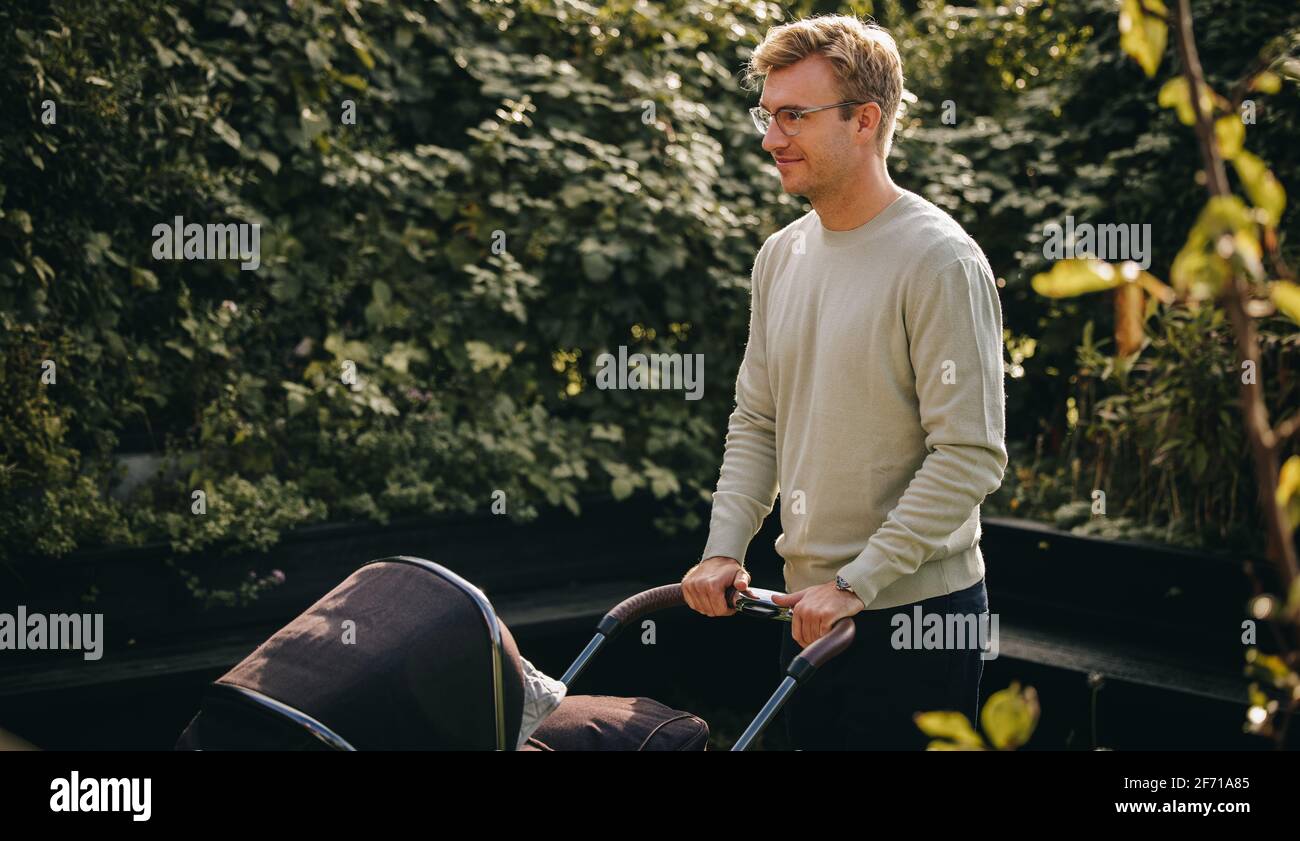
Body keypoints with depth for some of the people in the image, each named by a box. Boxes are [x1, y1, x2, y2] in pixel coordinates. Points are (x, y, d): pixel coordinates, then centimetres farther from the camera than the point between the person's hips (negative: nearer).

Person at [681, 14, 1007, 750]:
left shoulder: (938, 260, -14)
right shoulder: (781, 257, 10)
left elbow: (971, 456, -18)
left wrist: (858, 581, -19)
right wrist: (725, 549, 3)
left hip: (916, 612, -7)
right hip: (811, 608, 7)